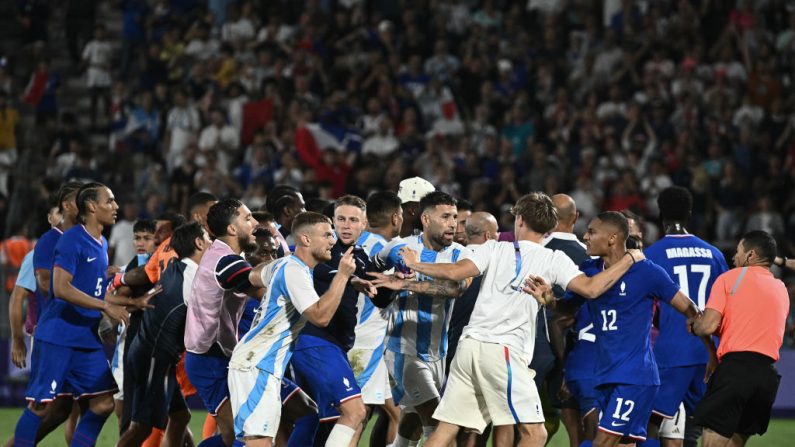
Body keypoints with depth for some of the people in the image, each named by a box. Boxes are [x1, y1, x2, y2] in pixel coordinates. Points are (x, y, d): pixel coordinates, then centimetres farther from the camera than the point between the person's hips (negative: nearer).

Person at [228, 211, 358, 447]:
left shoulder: (284, 265, 14)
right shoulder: (294, 270, -16)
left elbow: (255, 276, 37)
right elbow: (321, 316, -25)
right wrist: (342, 275, -22)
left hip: (264, 367, 11)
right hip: (255, 366, -11)